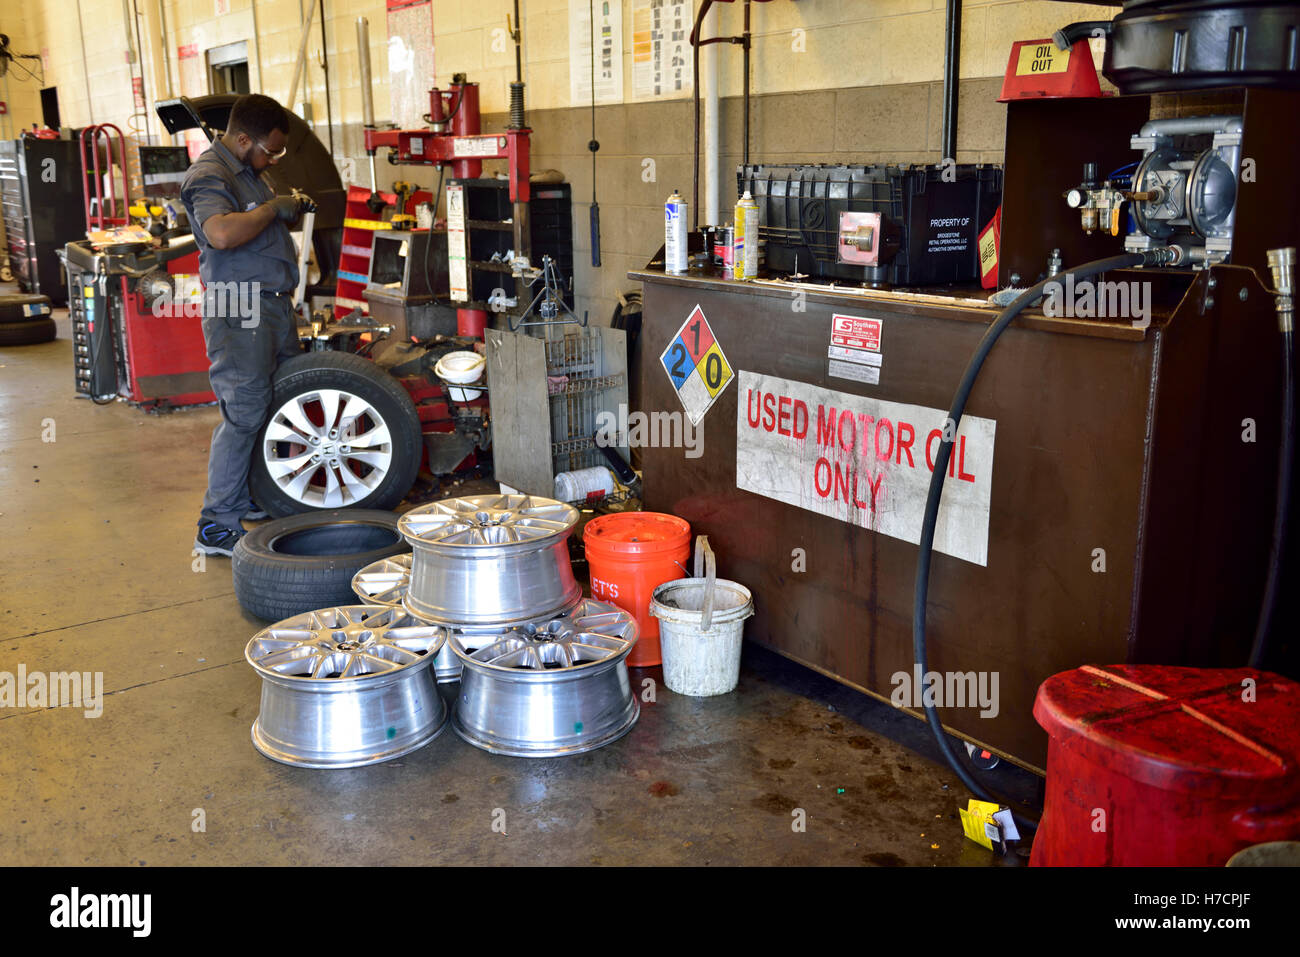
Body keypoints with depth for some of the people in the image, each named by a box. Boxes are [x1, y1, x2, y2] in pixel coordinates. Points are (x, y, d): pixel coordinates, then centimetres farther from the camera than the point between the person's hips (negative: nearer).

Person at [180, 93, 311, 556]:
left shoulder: (247, 170, 19)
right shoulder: (208, 175, -14)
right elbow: (221, 232, -33)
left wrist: (291, 207, 19)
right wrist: (274, 208, -21)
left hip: (273, 305, 10)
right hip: (239, 312, -10)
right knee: (244, 414, -10)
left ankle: (254, 496, 28)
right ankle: (217, 525, -4)